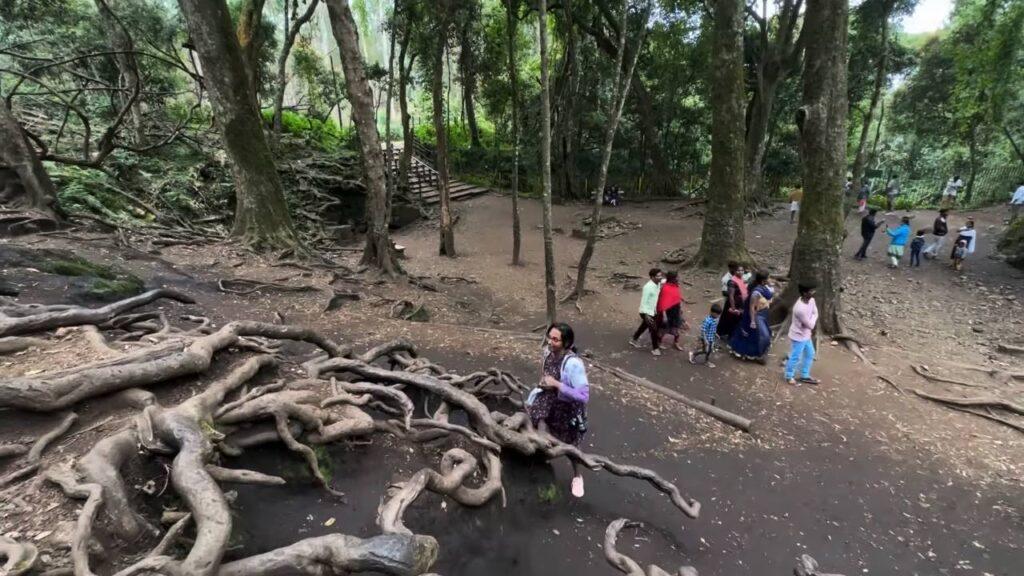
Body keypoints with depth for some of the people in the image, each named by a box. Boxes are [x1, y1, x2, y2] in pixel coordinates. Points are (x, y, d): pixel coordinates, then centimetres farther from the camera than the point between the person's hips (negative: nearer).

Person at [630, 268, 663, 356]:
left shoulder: (658, 284, -4)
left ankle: (634, 340, 42)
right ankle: (655, 348, 14)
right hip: (646, 312, -9)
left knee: (644, 326, 23)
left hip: (652, 311, 9)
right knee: (653, 329, -2)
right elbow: (644, 302, -24)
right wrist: (646, 315, -25)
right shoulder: (648, 287, -27)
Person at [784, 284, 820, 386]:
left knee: (810, 354, 22)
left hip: (806, 335, 9)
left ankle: (805, 376, 38)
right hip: (798, 336, -9)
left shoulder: (811, 300, -8)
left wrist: (811, 324, -10)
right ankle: (789, 376, 30)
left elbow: (815, 313, 5)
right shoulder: (800, 308, -36)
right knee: (795, 357, 9)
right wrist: (813, 317, -8)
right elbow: (810, 325, -26)